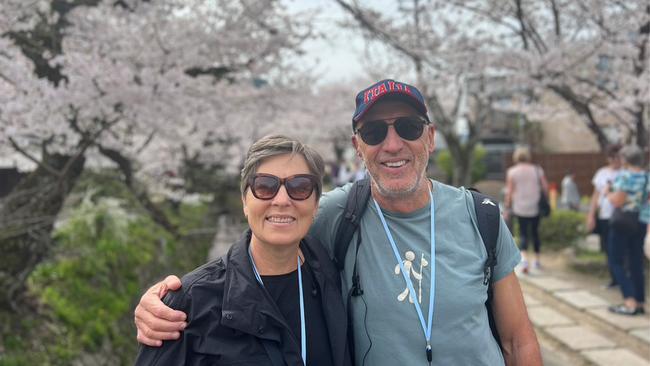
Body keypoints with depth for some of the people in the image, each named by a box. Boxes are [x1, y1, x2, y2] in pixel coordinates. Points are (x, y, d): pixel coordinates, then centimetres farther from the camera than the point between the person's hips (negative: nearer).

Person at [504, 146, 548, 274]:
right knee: (535, 232, 16)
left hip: (520, 208, -2)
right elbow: (545, 188, 1)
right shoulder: (537, 170, 2)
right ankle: (537, 260, 23)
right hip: (535, 207, 2)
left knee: (523, 233, 2)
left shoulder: (511, 171, -3)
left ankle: (524, 258, -20)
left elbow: (509, 191, -4)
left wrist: (508, 207, 3)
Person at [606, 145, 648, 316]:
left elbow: (617, 201, -18)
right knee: (636, 263, 13)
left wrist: (609, 194, 0)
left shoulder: (624, 176, -15)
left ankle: (630, 302, -9)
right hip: (640, 223, 7)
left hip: (622, 223, -7)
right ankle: (640, 303, 17)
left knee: (617, 262, 1)